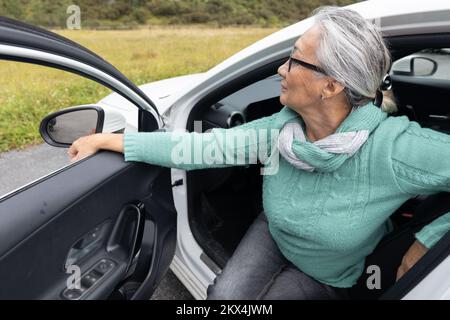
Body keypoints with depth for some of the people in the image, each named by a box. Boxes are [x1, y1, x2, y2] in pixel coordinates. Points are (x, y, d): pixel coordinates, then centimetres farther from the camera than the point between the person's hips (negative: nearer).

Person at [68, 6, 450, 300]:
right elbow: (201, 146, -22)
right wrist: (107, 141, -19)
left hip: (333, 276, -2)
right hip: (274, 233, 3)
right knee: (223, 294, -11)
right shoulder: (280, 130, -24)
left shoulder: (393, 149, -37)